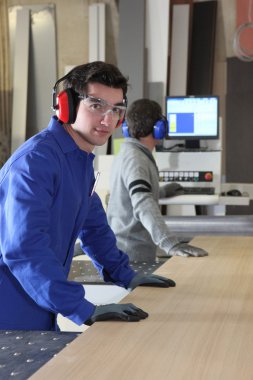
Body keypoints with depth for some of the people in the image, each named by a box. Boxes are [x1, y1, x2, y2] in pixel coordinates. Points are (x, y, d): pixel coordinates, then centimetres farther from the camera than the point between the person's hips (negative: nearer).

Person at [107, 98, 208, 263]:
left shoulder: (126, 153, 12)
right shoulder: (135, 159, -20)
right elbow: (143, 205, -35)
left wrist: (162, 192, 44)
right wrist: (168, 243, -47)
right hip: (132, 255, -10)